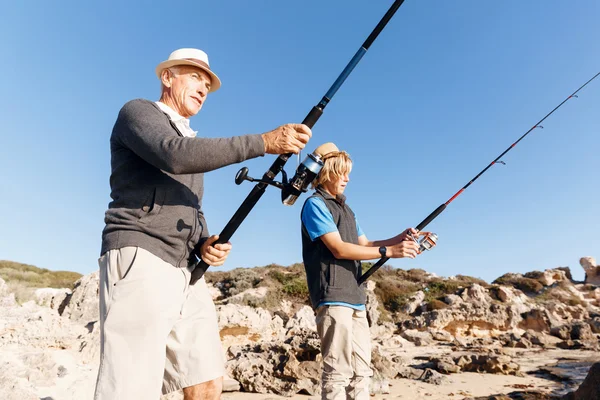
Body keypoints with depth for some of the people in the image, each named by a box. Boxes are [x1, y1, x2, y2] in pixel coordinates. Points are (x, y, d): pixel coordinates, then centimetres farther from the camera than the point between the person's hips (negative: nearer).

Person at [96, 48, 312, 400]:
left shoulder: (193, 143, 26)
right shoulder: (138, 112, 4)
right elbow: (175, 155, -19)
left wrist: (206, 243, 3)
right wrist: (264, 142, -21)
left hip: (187, 272, 8)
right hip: (139, 261, -7)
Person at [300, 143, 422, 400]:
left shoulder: (345, 208, 22)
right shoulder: (315, 205, -5)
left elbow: (364, 245, 18)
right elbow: (339, 249, -15)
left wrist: (400, 239, 5)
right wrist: (389, 251, -16)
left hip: (355, 299, 9)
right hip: (333, 299, -9)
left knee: (362, 370, 12)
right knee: (338, 371, -7)